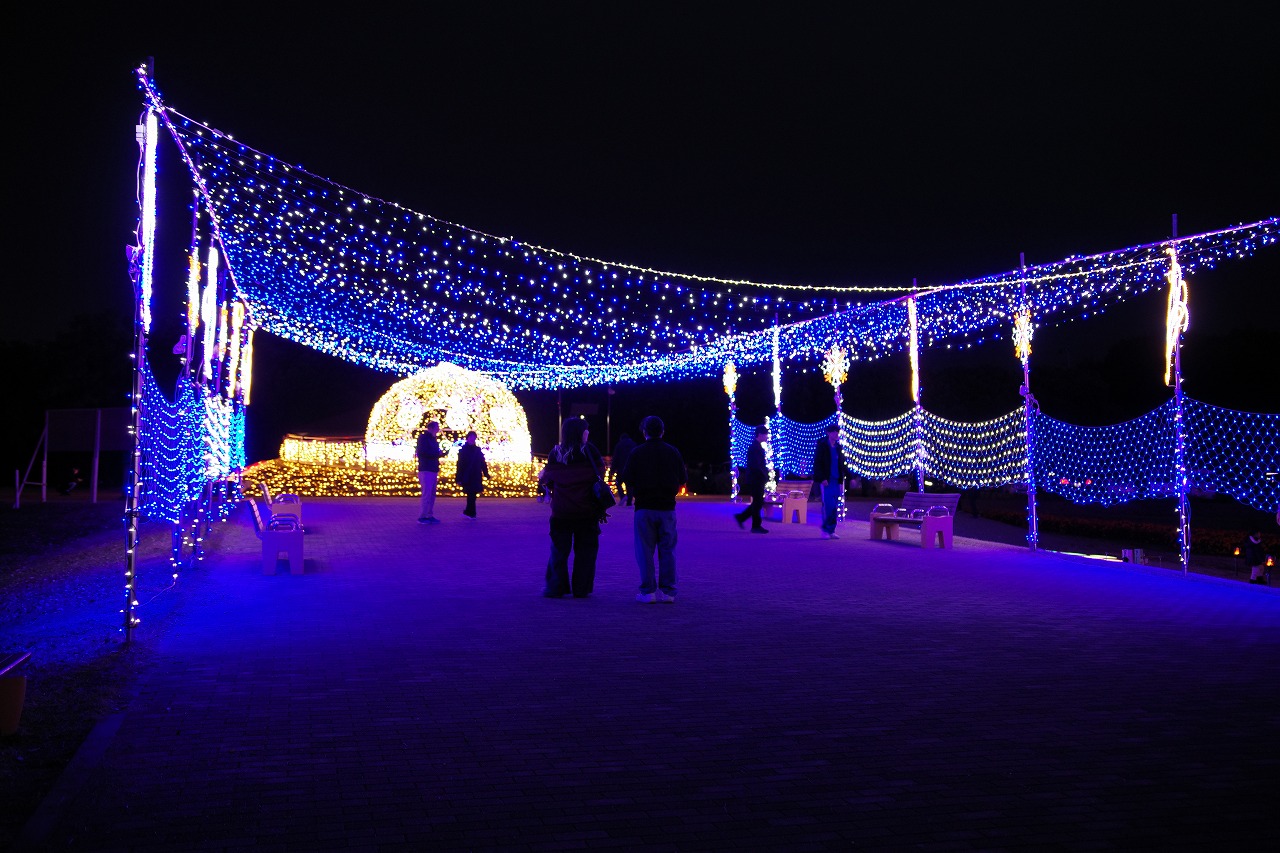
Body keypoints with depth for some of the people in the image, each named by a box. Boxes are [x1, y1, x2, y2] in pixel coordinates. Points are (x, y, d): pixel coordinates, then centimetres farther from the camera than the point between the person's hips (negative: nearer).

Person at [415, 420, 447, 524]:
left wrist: (441, 453, 3)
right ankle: (422, 516, -7)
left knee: (432, 494, 9)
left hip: (433, 470, 9)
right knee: (427, 494, -10)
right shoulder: (423, 438, -7)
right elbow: (422, 453, -19)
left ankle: (430, 516, 12)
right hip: (426, 470, -9)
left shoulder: (433, 439, 19)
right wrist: (438, 453, -15)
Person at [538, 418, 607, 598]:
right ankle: (581, 589, 9)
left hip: (561, 512, 2)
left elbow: (547, 477, 6)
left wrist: (541, 477, 28)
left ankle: (555, 588, 13)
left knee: (559, 549, 11)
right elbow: (600, 472, 3)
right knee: (585, 550, 8)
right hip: (587, 511, -1)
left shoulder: (555, 453, 0)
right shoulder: (590, 451, -5)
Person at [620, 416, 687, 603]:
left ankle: (648, 591, 1)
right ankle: (667, 590, 7)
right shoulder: (673, 452, 5)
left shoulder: (637, 453, -3)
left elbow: (628, 481, -4)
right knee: (667, 550, 7)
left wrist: (632, 495, 15)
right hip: (667, 507, 2)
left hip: (644, 507, -2)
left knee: (645, 550, 3)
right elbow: (683, 480, 7)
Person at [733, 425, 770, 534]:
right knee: (758, 503, -2)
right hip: (756, 480, -10)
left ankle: (741, 517, 19)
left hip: (756, 480, 10)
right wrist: (765, 476, -16)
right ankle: (756, 526, 5)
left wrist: (765, 475, 11)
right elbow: (756, 466, -23)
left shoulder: (757, 446, 15)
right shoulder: (756, 447, -16)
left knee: (757, 503, 14)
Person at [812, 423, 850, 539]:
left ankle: (831, 530, 11)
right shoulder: (821, 445, -3)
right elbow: (817, 463, -7)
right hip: (826, 481, -5)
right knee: (828, 505, -10)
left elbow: (842, 464, 16)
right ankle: (825, 530, -2)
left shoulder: (838, 447, 13)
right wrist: (822, 478, -14)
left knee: (835, 507, 5)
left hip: (837, 481, 5)